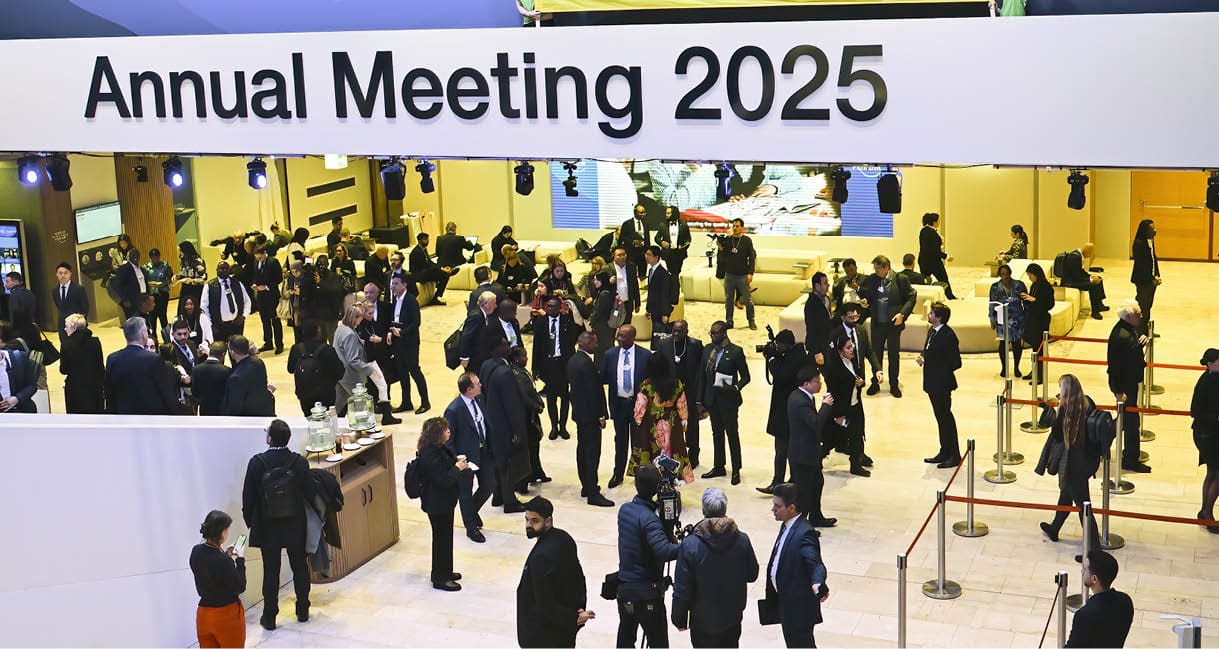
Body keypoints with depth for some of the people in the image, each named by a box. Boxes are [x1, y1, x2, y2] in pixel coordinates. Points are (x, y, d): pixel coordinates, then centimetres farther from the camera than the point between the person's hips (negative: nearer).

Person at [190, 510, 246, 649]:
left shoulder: (196, 552, -4)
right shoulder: (223, 561, -27)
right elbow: (239, 587, -14)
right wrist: (240, 559, -8)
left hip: (204, 613, 6)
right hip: (227, 615, -6)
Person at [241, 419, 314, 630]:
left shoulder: (257, 463, -16)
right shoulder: (299, 462, -13)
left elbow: (248, 496, -10)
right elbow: (309, 493, -7)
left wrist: (250, 521, 4)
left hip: (267, 527, -1)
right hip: (296, 526, 1)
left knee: (271, 571, 8)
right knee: (300, 567, 16)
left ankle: (269, 617, 14)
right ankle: (303, 611, 26)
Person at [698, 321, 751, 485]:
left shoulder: (735, 351, -10)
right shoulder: (707, 350, 7)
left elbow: (745, 377, -6)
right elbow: (703, 376, 10)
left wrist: (736, 387, -25)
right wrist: (700, 401, 8)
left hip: (728, 400, -5)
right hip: (712, 399, 5)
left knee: (732, 434, 2)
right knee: (717, 433, 15)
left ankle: (736, 470, 11)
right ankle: (719, 467, 27)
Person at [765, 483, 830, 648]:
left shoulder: (804, 533, -25)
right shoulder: (788, 526, 4)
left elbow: (816, 564, -35)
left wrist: (818, 584, -56)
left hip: (799, 605, -9)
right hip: (786, 601, 9)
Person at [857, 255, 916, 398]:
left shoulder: (900, 280, -9)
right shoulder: (871, 280, -4)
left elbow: (911, 297, -3)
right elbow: (864, 294, 9)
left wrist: (902, 314, -12)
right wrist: (864, 302, -14)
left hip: (894, 323, -2)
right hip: (877, 323, 2)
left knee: (894, 354, 9)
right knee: (876, 353, 11)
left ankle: (894, 385, 22)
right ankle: (875, 383, 25)